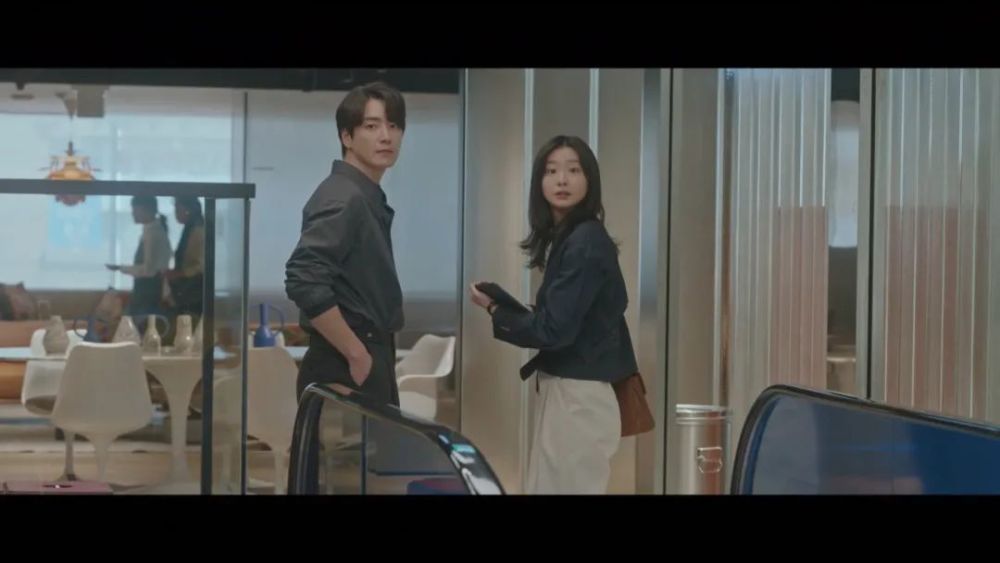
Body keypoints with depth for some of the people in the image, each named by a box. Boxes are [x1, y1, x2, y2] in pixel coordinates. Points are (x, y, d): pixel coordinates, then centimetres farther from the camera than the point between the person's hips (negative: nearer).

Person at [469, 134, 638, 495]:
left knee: (563, 488, -2)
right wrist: (507, 307, -2)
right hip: (564, 390, 9)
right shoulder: (564, 238, 13)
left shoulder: (585, 243, -16)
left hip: (577, 395, -9)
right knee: (550, 486, 14)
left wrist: (494, 310, -6)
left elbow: (555, 329, -19)